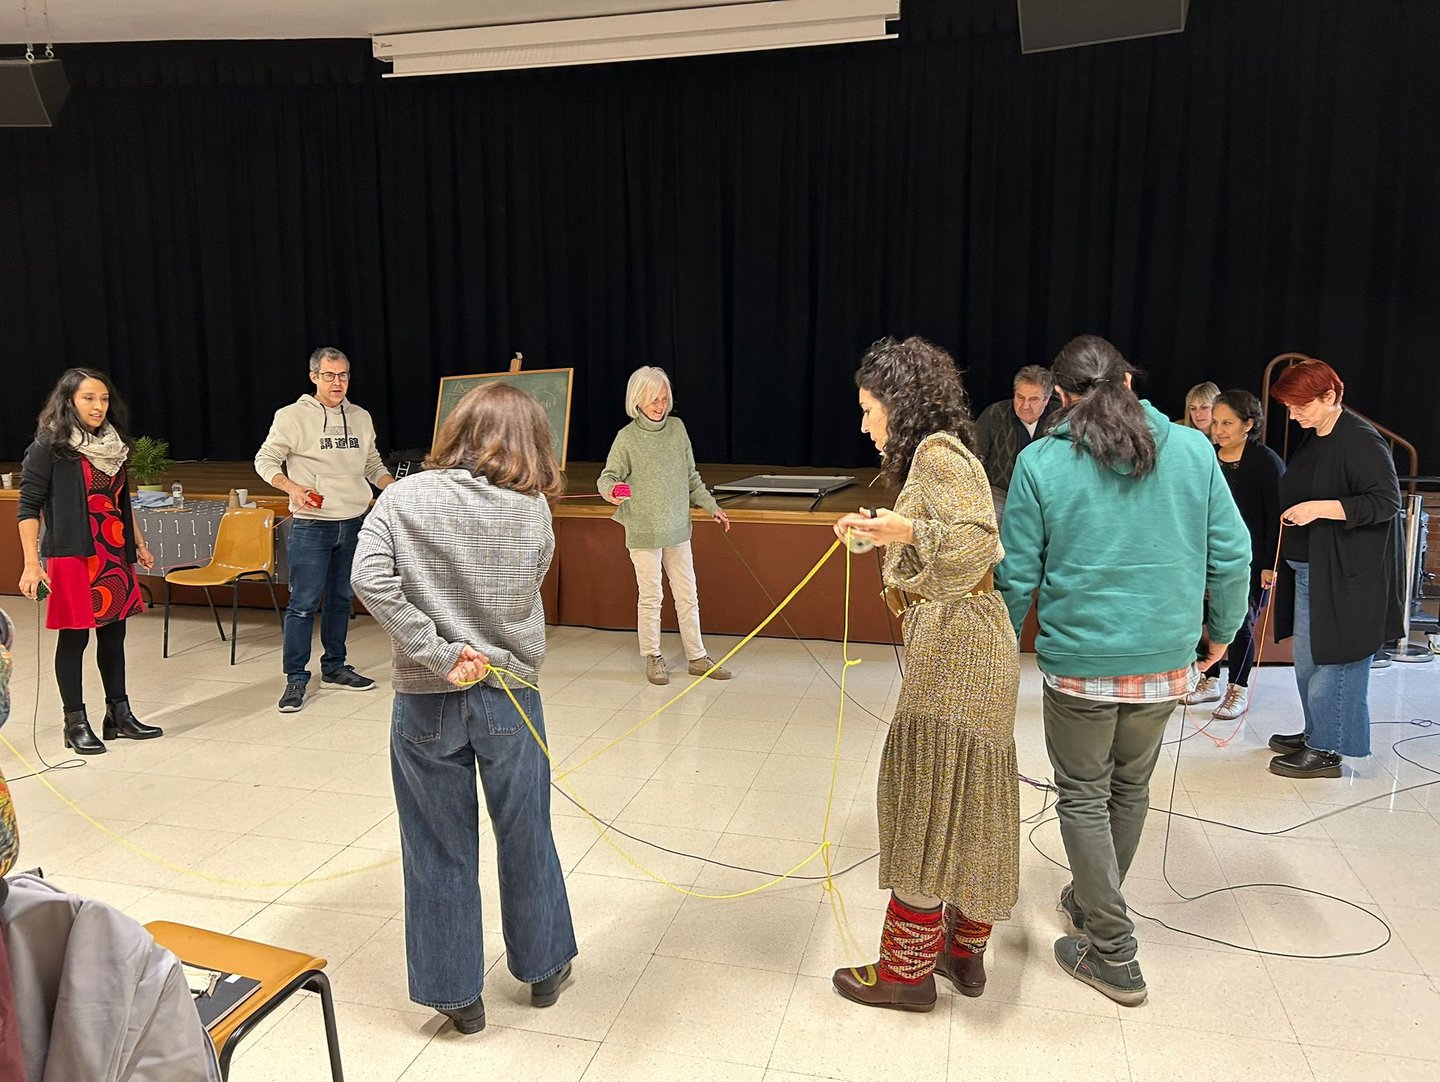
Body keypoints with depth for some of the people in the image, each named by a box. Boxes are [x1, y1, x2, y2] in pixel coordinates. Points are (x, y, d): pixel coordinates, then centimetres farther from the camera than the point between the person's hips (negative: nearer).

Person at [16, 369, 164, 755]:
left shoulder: (113, 444, 10)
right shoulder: (49, 447, -8)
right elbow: (28, 508, -10)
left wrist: (139, 544, 21)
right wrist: (32, 564, -17)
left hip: (114, 555, 6)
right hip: (72, 557, -6)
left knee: (113, 634, 12)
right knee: (74, 637, 2)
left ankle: (119, 715, 22)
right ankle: (76, 723, 13)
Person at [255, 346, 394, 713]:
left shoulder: (361, 418, 10)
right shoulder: (293, 416, -5)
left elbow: (373, 466, 19)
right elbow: (265, 460, -3)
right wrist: (292, 488, -20)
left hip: (354, 523, 5)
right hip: (311, 525, -5)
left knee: (341, 599, 15)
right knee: (304, 603, -6)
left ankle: (334, 668, 27)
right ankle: (296, 678, 2)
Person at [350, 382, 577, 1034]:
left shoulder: (406, 497, -7)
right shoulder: (533, 511, -5)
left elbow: (370, 578, -19)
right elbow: (523, 595, 3)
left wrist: (439, 654, -17)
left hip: (425, 702, 0)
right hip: (509, 695, 1)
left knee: (440, 851, 14)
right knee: (526, 839, 18)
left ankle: (457, 993, 28)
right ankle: (543, 967, 37)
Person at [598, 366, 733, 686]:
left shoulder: (677, 427, 4)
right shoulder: (627, 437, -9)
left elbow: (691, 477, 13)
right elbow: (608, 476, -8)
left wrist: (712, 506, 13)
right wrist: (611, 491, -31)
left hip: (677, 530, 4)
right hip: (644, 532, -4)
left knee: (688, 596, 11)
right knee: (650, 597, 5)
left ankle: (697, 657, 22)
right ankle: (653, 657, 22)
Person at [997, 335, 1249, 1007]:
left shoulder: (1041, 462, -9)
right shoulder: (1192, 450, -2)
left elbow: (1017, 573, -6)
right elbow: (1232, 554, 1)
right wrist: (1222, 630, 16)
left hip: (1080, 662, -3)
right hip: (1166, 661, 4)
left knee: (1083, 797, 11)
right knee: (1130, 787, 22)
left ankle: (1113, 954, 16)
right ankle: (1093, 903, 42)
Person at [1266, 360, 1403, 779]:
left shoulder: (1362, 441, -15)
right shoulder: (1312, 442, 13)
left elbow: (1387, 501, -19)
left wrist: (1321, 508, -25)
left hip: (1346, 577, -9)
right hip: (1309, 571, 9)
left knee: (1334, 661, -2)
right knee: (1306, 660, 16)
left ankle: (1328, 750, 7)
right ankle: (1316, 734, 30)